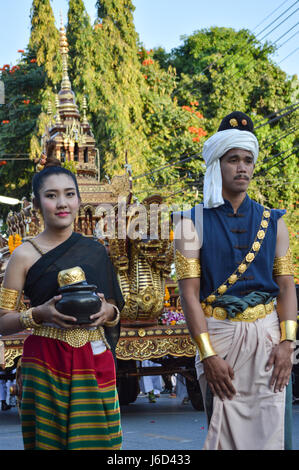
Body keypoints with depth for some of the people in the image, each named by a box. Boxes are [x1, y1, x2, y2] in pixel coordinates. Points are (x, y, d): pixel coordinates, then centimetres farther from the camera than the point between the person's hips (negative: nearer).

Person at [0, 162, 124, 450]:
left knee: (94, 439, -2)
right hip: (46, 363, -3)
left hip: (95, 361, 3)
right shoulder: (25, 255, 1)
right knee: (47, 439, -4)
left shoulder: (94, 251, 11)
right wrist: (39, 313, -17)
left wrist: (108, 310, -3)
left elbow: (114, 307, 19)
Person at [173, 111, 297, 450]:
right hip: (219, 334, -2)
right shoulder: (193, 223, 0)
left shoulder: (272, 222, 9)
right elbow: (189, 293, -6)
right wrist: (208, 355, -13)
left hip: (267, 333, 2)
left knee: (269, 430, 1)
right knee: (225, 433, 2)